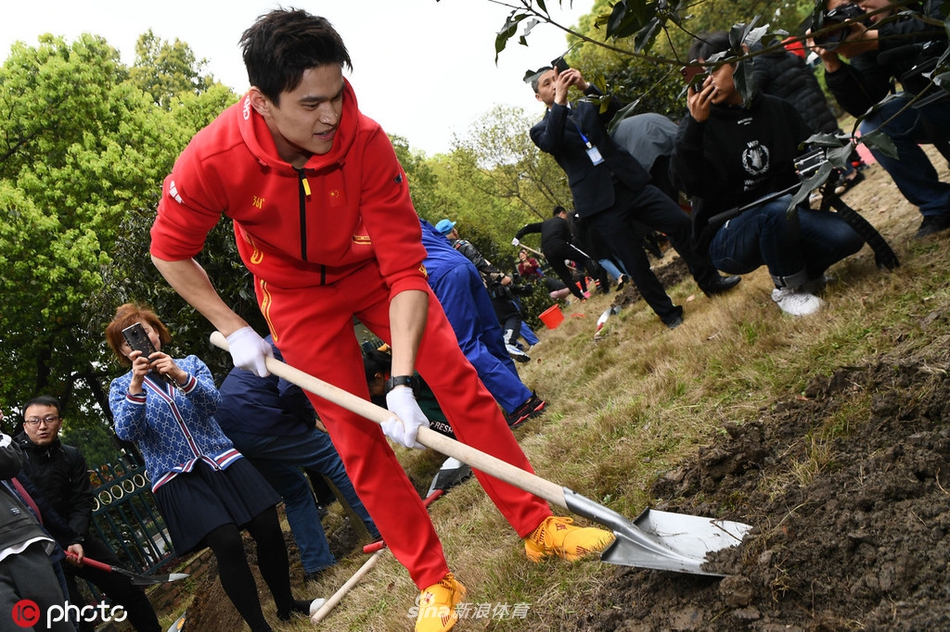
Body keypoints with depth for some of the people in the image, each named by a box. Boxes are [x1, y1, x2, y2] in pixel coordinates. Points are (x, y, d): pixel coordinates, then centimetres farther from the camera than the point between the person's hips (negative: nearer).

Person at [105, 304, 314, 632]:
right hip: (176, 477, -3)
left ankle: (286, 604, 19)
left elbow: (214, 402, -6)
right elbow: (127, 433, -10)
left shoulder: (190, 363, 10)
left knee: (269, 529, -5)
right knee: (227, 542, -20)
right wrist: (136, 384, -24)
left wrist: (182, 377, -24)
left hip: (222, 459, 3)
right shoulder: (121, 387, 7)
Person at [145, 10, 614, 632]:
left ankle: (538, 525, 5)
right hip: (296, 293, 0)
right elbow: (169, 252, -10)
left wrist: (402, 381, -36)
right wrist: (233, 328, -14)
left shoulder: (365, 140, -31)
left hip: (372, 268, 1)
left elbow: (405, 269, -30)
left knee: (461, 381, -10)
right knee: (356, 437, -2)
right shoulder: (211, 161, -30)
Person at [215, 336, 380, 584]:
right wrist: (311, 421, -2)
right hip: (257, 421, -10)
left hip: (226, 432, 10)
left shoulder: (274, 342, 28)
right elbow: (290, 391, -17)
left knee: (295, 489, 20)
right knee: (337, 459, 1)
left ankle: (315, 563, 17)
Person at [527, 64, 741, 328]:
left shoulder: (586, 108, 18)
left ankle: (710, 280, 18)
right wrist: (559, 100, -20)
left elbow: (614, 107, -2)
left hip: (631, 183, 4)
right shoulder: (541, 130, 7)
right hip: (600, 201, -4)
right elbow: (551, 143, -17)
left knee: (682, 223, -1)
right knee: (635, 262, -3)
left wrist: (586, 86, -15)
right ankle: (668, 312, 15)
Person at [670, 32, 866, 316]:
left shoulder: (777, 110, 5)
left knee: (847, 235, -20)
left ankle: (806, 271, 11)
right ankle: (787, 287, -10)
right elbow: (691, 184, -24)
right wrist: (695, 124, -33)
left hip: (784, 219, 5)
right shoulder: (699, 125, -8)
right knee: (780, 207, -35)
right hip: (726, 237, -4)